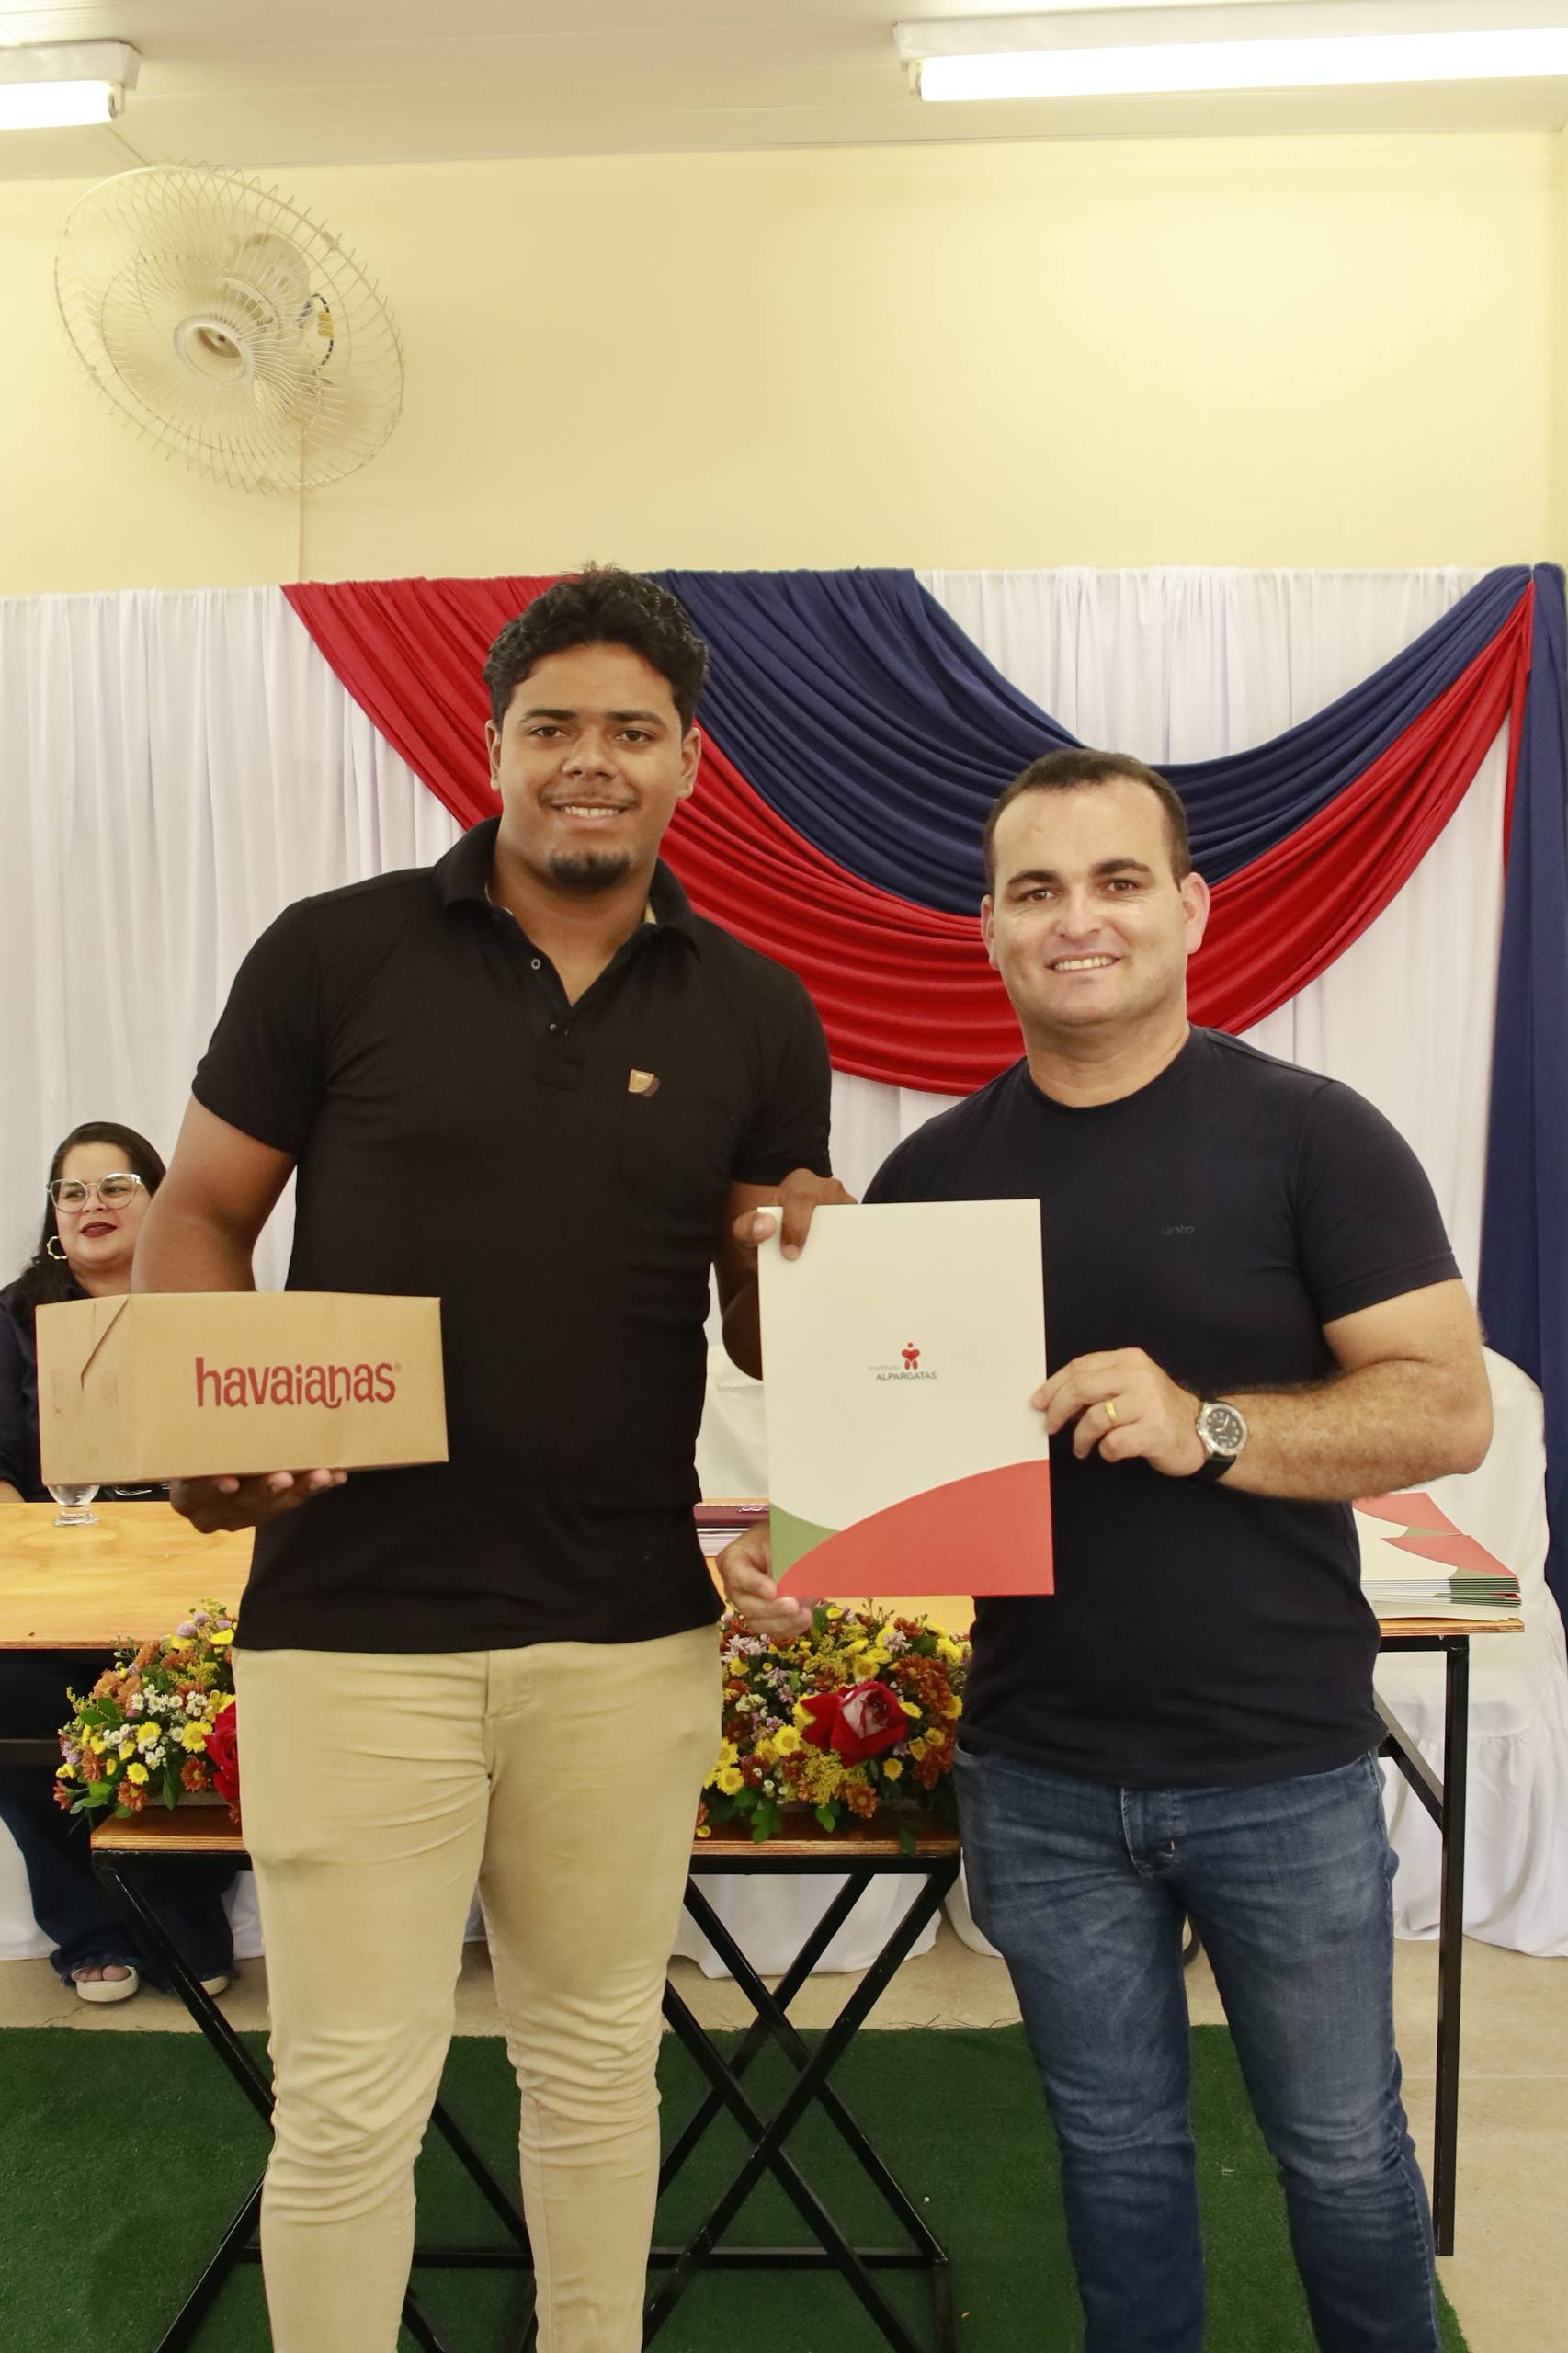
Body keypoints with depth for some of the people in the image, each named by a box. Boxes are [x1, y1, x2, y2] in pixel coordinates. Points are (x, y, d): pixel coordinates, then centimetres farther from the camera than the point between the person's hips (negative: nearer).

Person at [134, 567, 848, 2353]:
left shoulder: (753, 1015, 4)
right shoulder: (334, 952, -3)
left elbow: (773, 1333, 8)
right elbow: (200, 1220, 3)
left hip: (632, 1630, 3)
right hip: (352, 1615, -2)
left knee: (598, 2055, 19)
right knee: (351, 2094, 7)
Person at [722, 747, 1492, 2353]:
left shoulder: (1310, 1137, -9)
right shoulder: (934, 1171, 1)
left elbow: (1450, 1410, -12)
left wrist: (1205, 1427, -27)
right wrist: (789, 1543, -14)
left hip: (1285, 1770, -2)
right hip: (1039, 1779, 2)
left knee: (1340, 2146, 18)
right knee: (1115, 2147, 20)